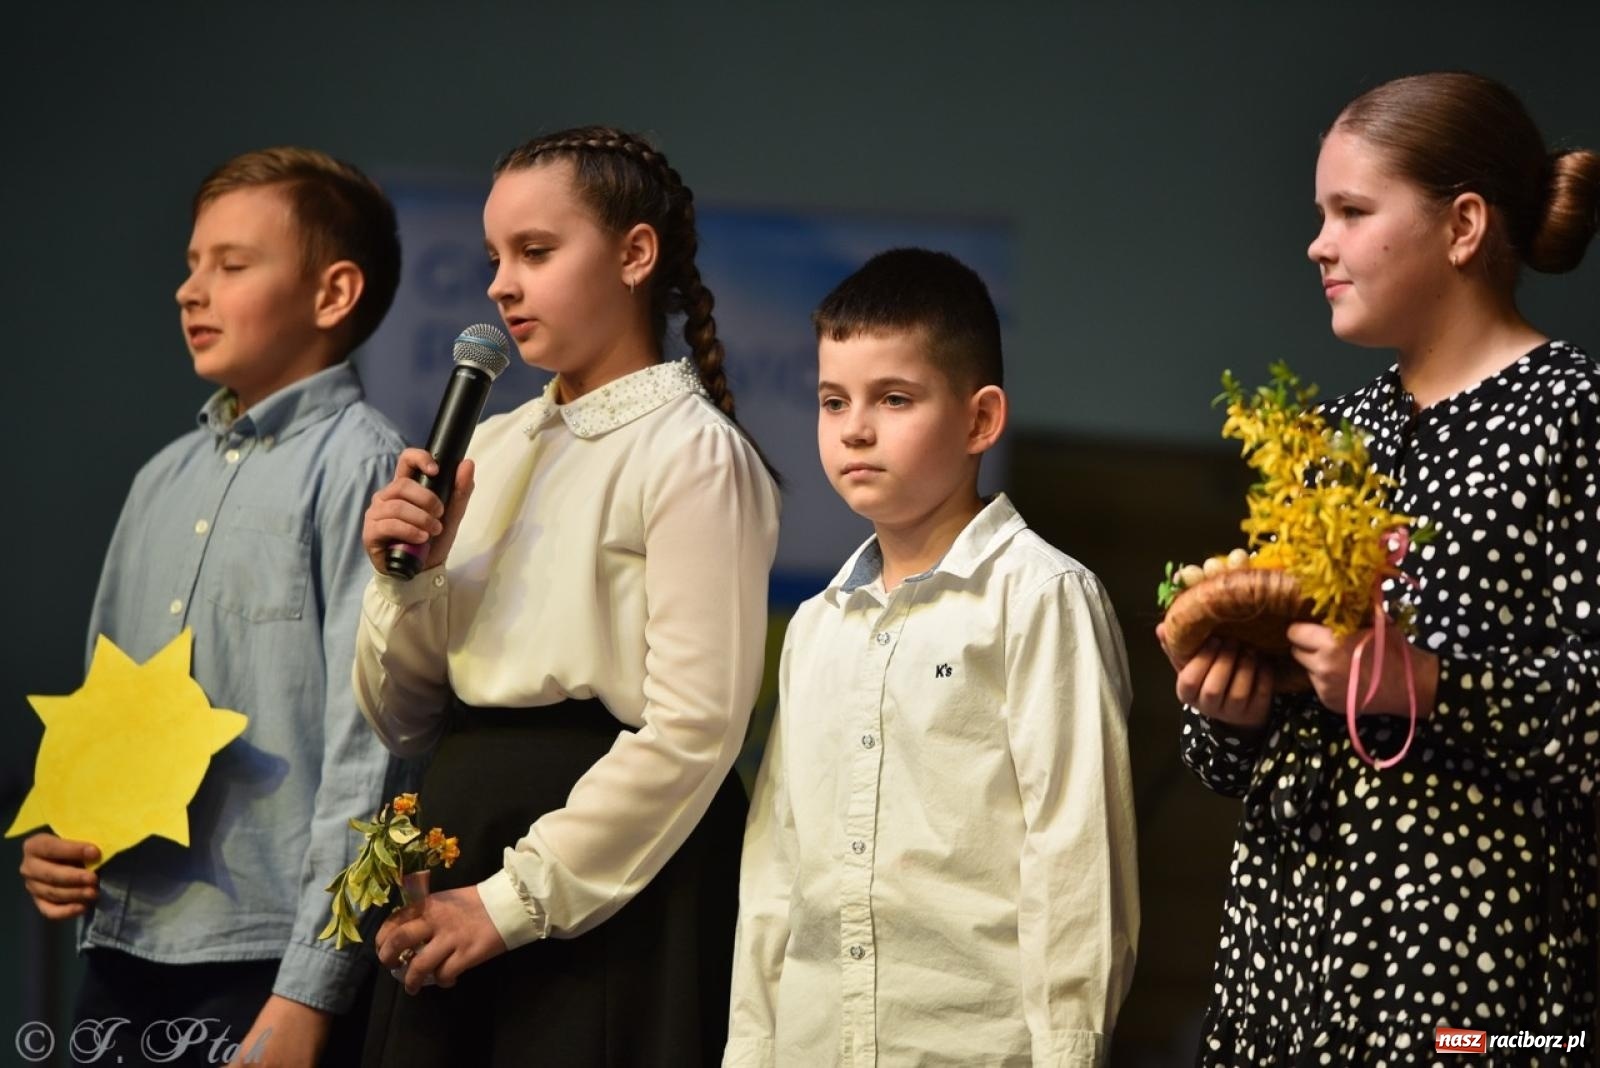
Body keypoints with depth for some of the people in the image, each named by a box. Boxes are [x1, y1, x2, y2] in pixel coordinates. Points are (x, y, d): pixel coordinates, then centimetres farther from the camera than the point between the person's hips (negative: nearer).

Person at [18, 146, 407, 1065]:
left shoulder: (357, 467, -8)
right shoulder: (165, 481, 14)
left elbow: (364, 747, -14)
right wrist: (53, 843, 4)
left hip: (262, 970, -7)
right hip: (122, 954, 7)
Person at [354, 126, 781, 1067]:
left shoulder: (692, 450, -7)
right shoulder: (495, 445, 12)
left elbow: (695, 729, -16)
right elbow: (403, 716, 14)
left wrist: (515, 900, -15)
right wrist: (408, 581, -5)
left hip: (610, 892, -6)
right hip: (460, 840, 6)